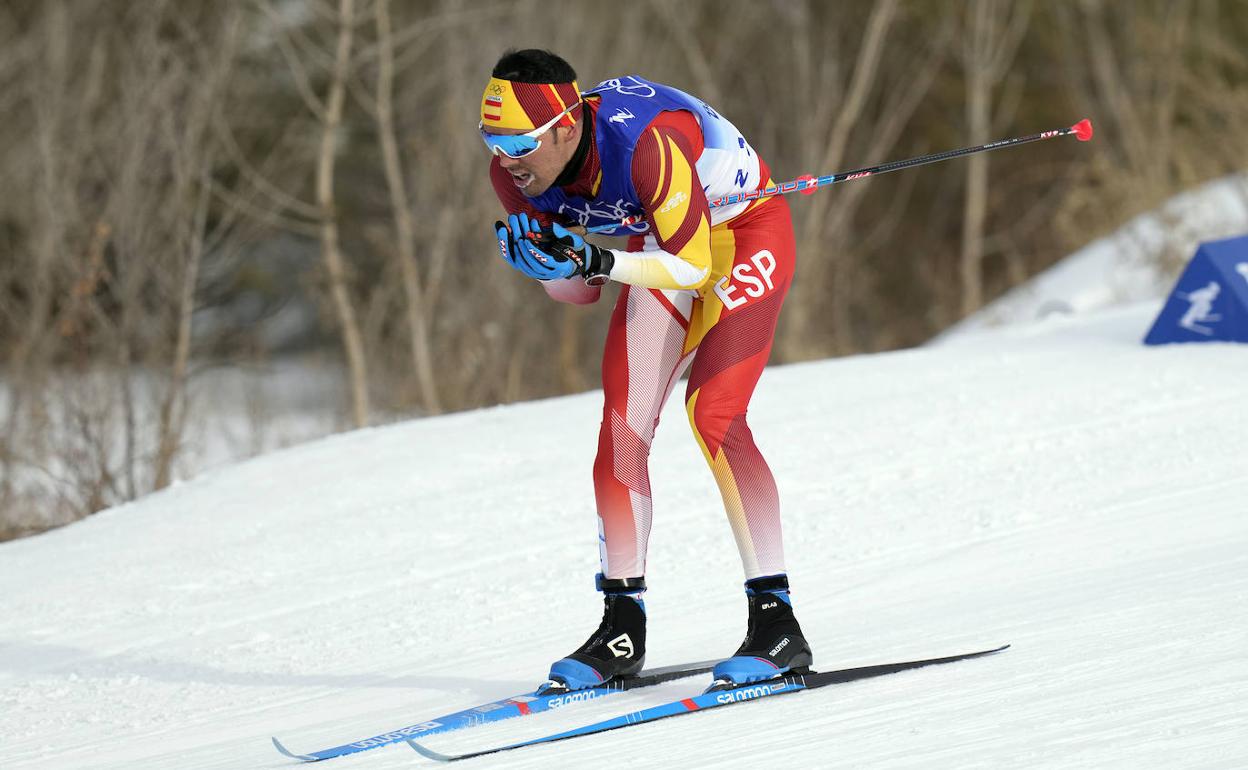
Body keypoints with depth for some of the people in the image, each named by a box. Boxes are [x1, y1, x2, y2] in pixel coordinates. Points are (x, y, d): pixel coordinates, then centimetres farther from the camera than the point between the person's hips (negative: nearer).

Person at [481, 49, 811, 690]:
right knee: (621, 428, -4)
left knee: (711, 411, -22)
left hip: (743, 234, -7)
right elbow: (576, 290, -5)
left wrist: (598, 260, -42)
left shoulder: (644, 143, -37)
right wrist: (539, 258, -26)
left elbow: (692, 267, -30)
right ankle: (622, 626, 4)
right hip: (664, 248, 7)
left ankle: (776, 621, -20)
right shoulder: (516, 175, -16)